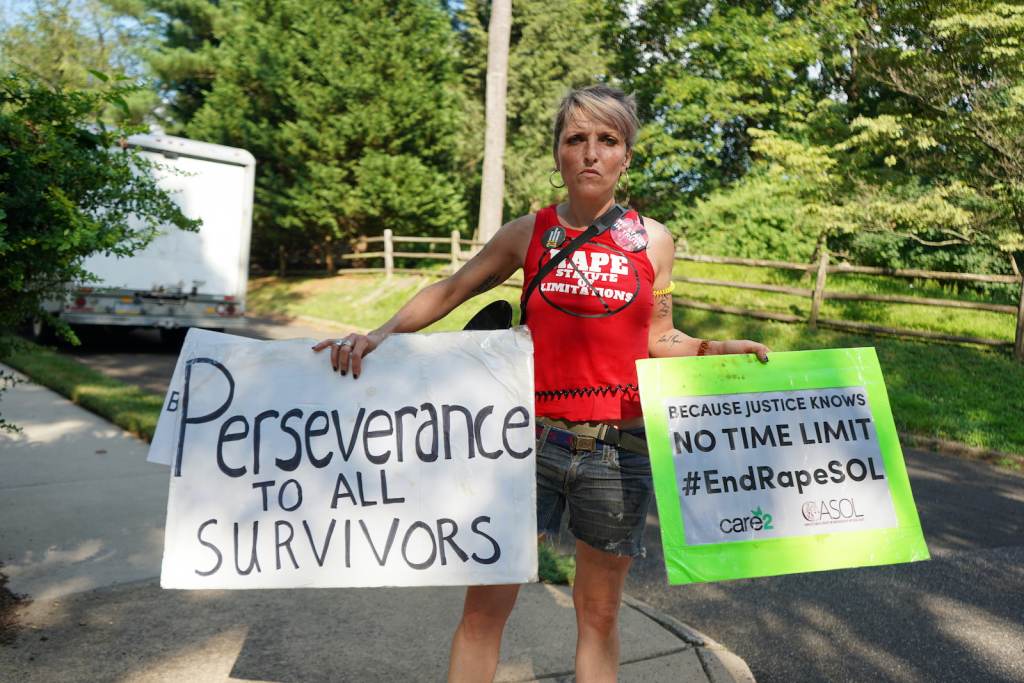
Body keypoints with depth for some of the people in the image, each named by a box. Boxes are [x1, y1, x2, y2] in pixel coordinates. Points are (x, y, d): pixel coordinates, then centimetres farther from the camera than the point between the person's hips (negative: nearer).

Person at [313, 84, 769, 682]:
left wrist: (716, 349, -6)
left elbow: (656, 341, 9)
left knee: (600, 613, 14)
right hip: (532, 438, 0)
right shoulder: (528, 234, 1)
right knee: (484, 606, 5)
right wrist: (382, 333, -6)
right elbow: (449, 291, 7)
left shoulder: (654, 240, 3)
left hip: (620, 450, 1)